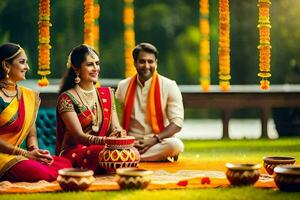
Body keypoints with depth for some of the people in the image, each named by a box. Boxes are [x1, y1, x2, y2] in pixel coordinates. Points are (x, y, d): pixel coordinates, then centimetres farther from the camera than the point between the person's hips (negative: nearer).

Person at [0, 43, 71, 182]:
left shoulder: (29, 96, 16)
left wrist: (35, 150, -5)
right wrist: (25, 154, -16)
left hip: (14, 156, 8)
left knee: (65, 164, -16)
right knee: (39, 172, -32)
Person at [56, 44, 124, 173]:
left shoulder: (107, 94, 15)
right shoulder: (67, 98, -5)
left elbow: (115, 127, 8)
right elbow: (79, 136, -15)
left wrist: (119, 132, -19)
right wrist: (106, 140, -34)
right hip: (72, 153, -6)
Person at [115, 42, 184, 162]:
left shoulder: (169, 86, 1)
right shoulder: (123, 86, 9)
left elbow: (177, 123, -4)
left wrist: (154, 139, -19)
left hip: (157, 142, -1)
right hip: (130, 144, 1)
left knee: (176, 145, -34)